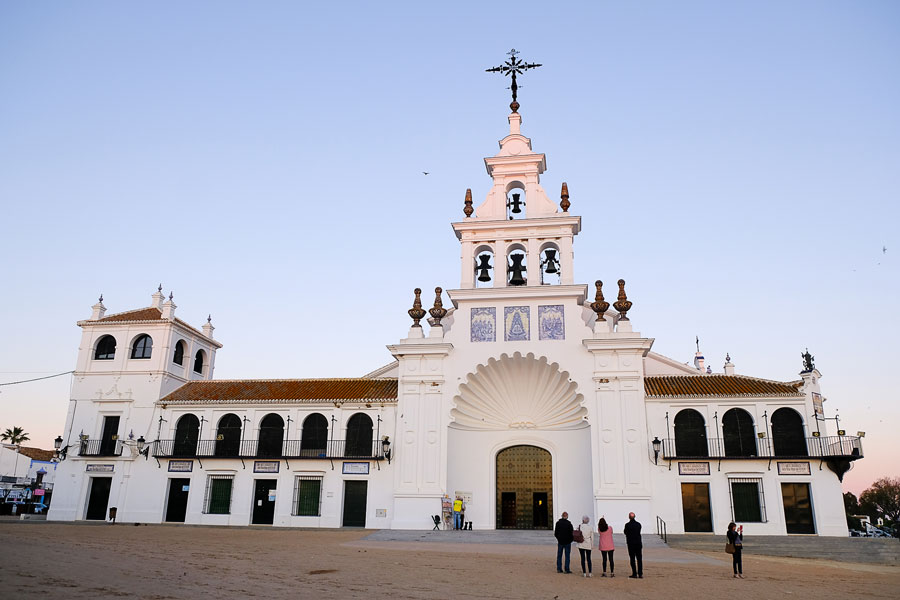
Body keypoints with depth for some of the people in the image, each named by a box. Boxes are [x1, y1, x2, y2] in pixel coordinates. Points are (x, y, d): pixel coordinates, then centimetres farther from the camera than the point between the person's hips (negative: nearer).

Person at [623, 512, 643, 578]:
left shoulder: (627, 525, -11)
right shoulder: (638, 524, 1)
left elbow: (625, 532, 2)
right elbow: (639, 533, 13)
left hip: (631, 544, -3)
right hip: (638, 543, 3)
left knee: (632, 559, 3)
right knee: (639, 559, 7)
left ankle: (634, 574, 2)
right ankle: (640, 574, 5)